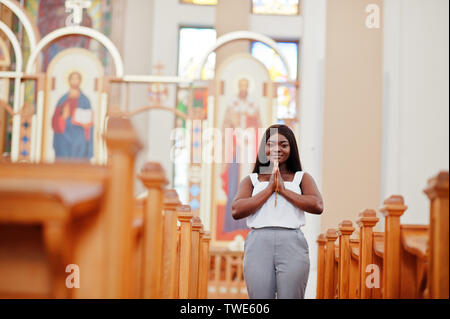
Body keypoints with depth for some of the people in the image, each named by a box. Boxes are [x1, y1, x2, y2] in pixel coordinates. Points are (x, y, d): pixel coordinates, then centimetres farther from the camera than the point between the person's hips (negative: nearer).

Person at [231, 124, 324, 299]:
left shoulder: (302, 178, 16)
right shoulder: (251, 180, 16)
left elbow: (318, 206, -2)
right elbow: (236, 211, -1)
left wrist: (283, 189, -2)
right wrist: (269, 189, -1)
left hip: (292, 244, 0)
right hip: (258, 243, 1)